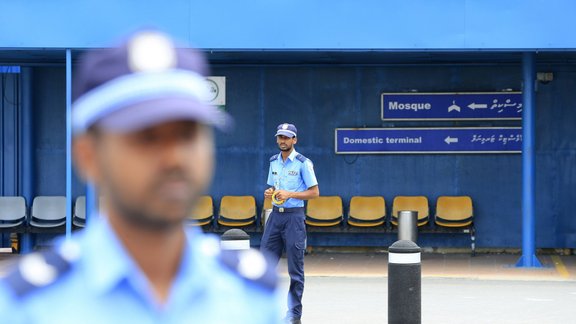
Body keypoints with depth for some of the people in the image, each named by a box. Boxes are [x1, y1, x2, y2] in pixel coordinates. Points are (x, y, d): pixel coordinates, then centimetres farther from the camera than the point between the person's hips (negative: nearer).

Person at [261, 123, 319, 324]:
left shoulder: (303, 163, -7)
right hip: (275, 215, 6)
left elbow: (315, 192, -8)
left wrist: (290, 194, -18)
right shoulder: (274, 161, 12)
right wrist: (269, 193, -1)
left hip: (294, 217, -6)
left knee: (295, 268, -2)